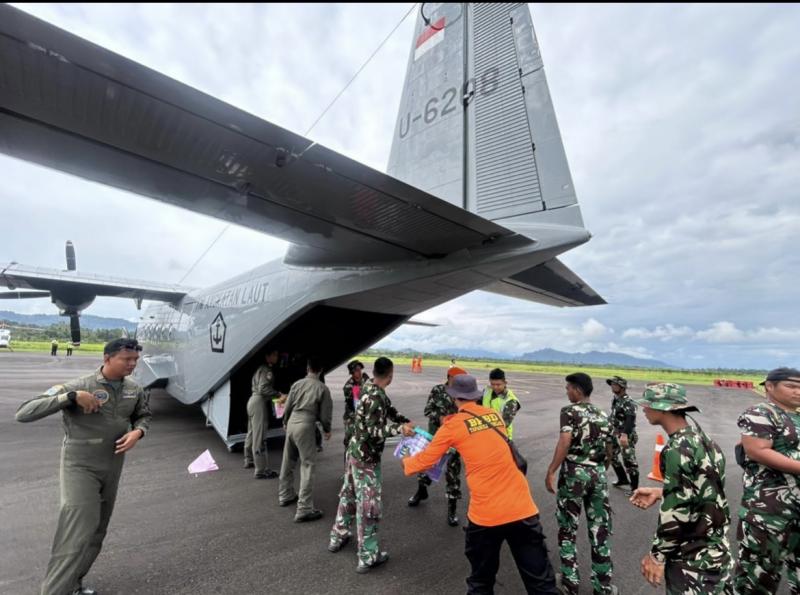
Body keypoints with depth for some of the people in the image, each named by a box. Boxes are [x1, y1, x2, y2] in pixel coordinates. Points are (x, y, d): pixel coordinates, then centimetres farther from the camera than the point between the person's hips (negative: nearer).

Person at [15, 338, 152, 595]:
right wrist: (72, 396, -32)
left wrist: (137, 431, -10)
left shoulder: (134, 390, -4)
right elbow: (23, 413, -22)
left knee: (97, 532, 17)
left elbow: (144, 415, 12)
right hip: (80, 468, -5)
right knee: (78, 532, -9)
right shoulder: (79, 386, -20)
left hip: (113, 468, 6)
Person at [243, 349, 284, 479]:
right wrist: (279, 395, -30)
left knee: (252, 433, 23)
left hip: (253, 399, 10)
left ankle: (249, 461, 39)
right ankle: (261, 470, -5)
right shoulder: (266, 370, -14)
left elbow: (260, 387, 11)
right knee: (259, 437, -8)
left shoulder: (261, 368, 14)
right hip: (259, 402, -10)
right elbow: (263, 388, -25)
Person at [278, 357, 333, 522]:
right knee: (307, 466, -1)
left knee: (288, 462, 21)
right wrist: (327, 430, 15)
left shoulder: (297, 384, 6)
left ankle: (285, 495, 40)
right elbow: (325, 413, -3)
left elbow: (288, 406, 11)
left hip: (292, 422, 6)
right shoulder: (322, 388, -6)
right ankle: (304, 509, -2)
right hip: (305, 425, -6)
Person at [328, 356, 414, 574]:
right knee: (368, 504, 3)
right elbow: (374, 431, -26)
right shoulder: (376, 397, -26)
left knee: (349, 494, 23)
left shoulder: (369, 388, 2)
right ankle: (367, 557, 16)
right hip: (367, 457, -9)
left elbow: (389, 409, 11)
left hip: (355, 450, 9)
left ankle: (338, 537, 41)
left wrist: (405, 421, 0)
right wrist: (399, 429, -33)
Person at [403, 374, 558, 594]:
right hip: (522, 507, 4)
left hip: (486, 514, -3)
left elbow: (425, 460, 5)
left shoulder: (453, 425, -4)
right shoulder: (495, 415, 9)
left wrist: (407, 462, 26)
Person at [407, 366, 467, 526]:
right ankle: (421, 491, 46)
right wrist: (440, 417, -24)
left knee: (452, 471, 3)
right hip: (435, 434, 2)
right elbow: (428, 410, -8)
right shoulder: (437, 390, -8)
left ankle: (452, 508, 20)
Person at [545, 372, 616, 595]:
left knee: (568, 528, 11)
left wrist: (551, 472, -20)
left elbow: (565, 441, -23)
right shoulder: (603, 416, 8)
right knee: (600, 530, 14)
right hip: (598, 473, 5)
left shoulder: (570, 411, -10)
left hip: (574, 472, -5)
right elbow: (607, 449, 14)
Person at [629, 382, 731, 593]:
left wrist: (656, 556, -14)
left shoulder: (678, 450, -24)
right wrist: (660, 492, 14)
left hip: (693, 558, -8)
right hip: (714, 549, 8)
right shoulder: (701, 438, 3)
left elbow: (676, 512, -24)